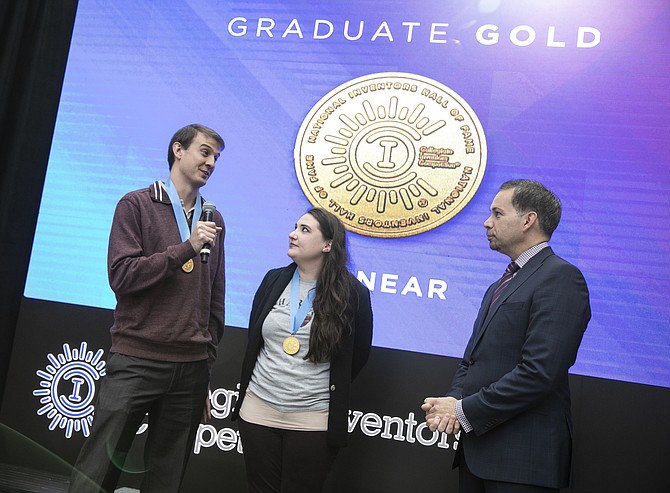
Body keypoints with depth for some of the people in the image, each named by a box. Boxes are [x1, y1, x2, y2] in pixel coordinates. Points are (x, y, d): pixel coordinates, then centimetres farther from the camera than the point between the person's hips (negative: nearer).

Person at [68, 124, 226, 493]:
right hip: (135, 361, -4)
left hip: (191, 368, 4)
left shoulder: (214, 220, 12)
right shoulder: (136, 205, 1)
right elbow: (121, 275, -9)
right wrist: (187, 248, -16)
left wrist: (208, 364, 13)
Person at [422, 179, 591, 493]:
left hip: (521, 456, -7)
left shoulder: (560, 277, -12)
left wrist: (464, 410, -15)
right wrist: (453, 401, -6)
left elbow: (539, 372, -21)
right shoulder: (500, 286, 16)